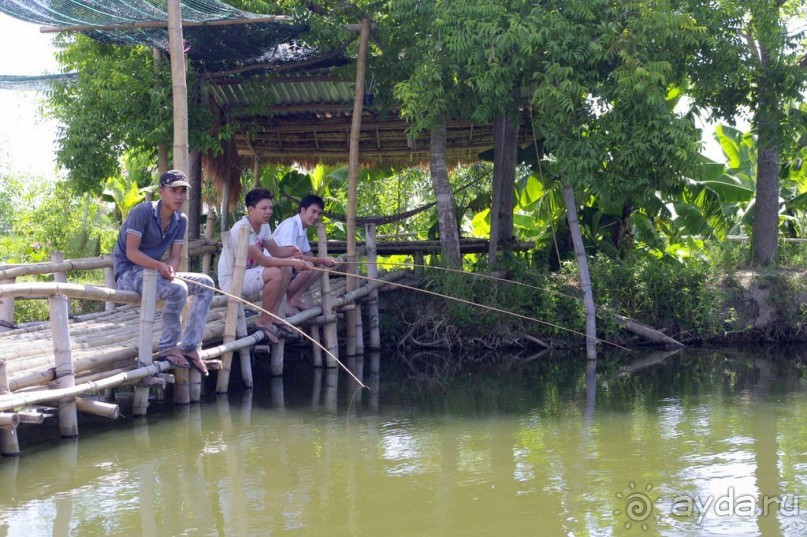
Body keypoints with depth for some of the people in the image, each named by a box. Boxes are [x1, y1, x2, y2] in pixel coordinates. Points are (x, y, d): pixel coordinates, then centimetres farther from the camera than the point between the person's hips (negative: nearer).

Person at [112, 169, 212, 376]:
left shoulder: (181, 220, 6)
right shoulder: (143, 211, -16)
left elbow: (174, 257, 3)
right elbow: (131, 252, -21)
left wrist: (169, 269, -21)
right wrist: (160, 266, -33)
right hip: (128, 274, -8)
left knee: (205, 284, -3)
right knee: (177, 288, -32)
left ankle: (189, 347, -6)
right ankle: (167, 348, -19)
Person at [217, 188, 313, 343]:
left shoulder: (263, 226, 4)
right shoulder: (242, 229, -25)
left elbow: (275, 251, 7)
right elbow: (263, 260, -28)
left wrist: (291, 251, -14)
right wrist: (293, 262, -27)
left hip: (246, 274, 10)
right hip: (230, 280, -10)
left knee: (286, 270, 5)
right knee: (275, 273, -26)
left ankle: (272, 317, 7)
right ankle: (263, 321, -13)